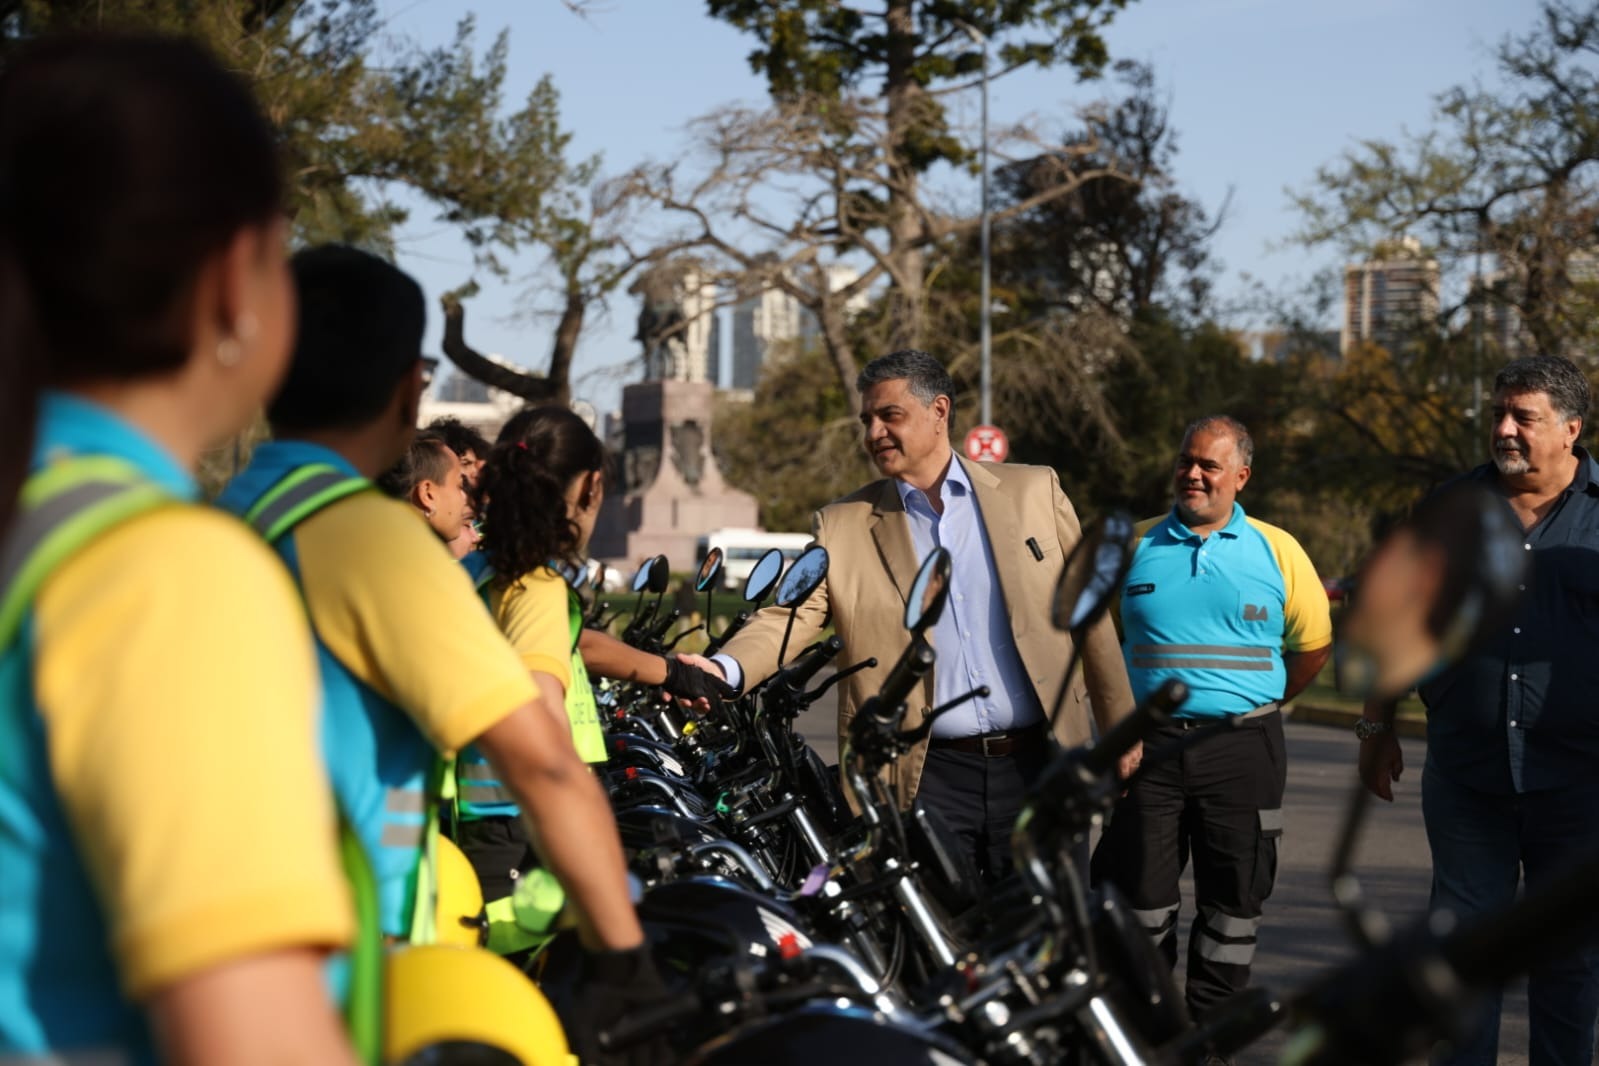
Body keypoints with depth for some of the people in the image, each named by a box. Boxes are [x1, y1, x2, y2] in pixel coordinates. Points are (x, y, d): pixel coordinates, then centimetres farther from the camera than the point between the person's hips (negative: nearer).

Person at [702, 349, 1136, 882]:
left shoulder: (1034, 491, 6)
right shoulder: (843, 525, 5)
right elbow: (791, 615, -5)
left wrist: (1120, 727, 10)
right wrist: (723, 669, -25)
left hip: (1034, 765, 1)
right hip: (928, 779, -1)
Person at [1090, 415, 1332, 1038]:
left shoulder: (1277, 551, 4)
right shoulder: (1136, 546, 6)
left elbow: (1314, 644, 12)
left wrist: (1260, 704, 9)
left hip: (1241, 751, 0)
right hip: (1149, 747, 0)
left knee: (1233, 903, 5)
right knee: (1140, 897, 1)